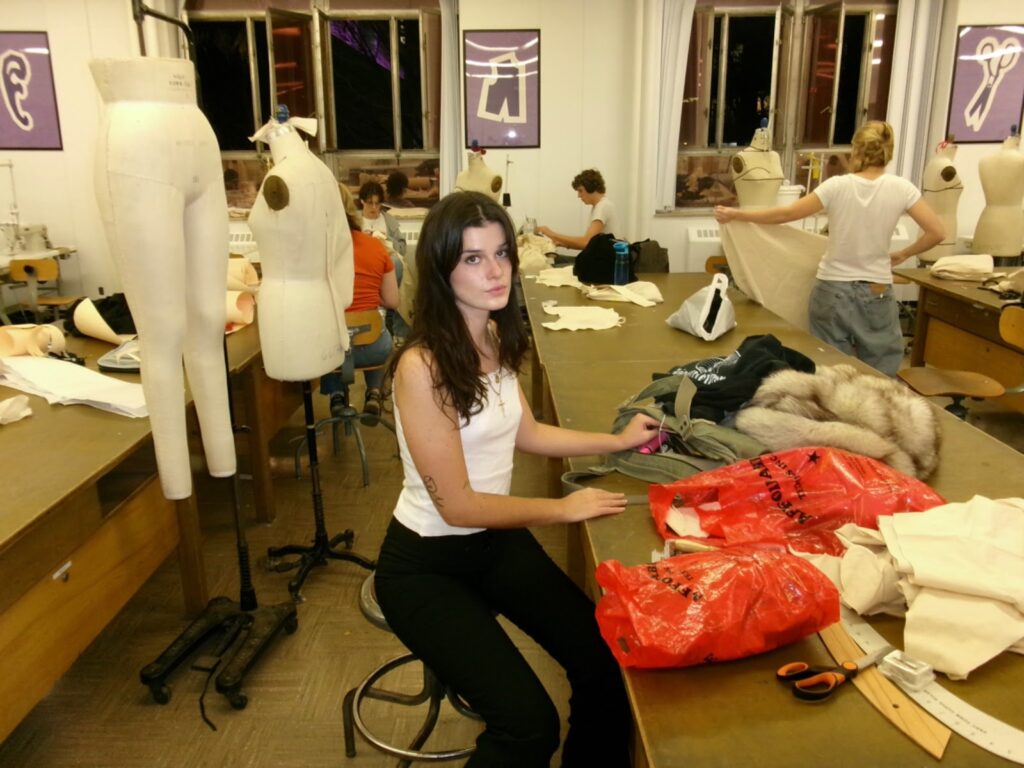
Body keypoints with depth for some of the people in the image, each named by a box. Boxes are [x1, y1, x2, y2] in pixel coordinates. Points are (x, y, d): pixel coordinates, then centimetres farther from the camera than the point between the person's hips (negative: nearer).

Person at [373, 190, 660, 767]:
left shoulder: (496, 338, 0)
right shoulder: (422, 366, -25)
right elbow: (456, 504, -21)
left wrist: (616, 442, 14)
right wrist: (565, 509, -13)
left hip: (497, 539, 7)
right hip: (426, 561, -7)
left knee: (607, 662, -5)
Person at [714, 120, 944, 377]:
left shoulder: (837, 186, -9)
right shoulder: (901, 188, -6)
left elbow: (785, 214, -7)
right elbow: (935, 233, -6)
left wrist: (735, 215, 1)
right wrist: (902, 255, 10)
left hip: (832, 290, 0)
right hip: (875, 293, 0)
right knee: (881, 375, 10)